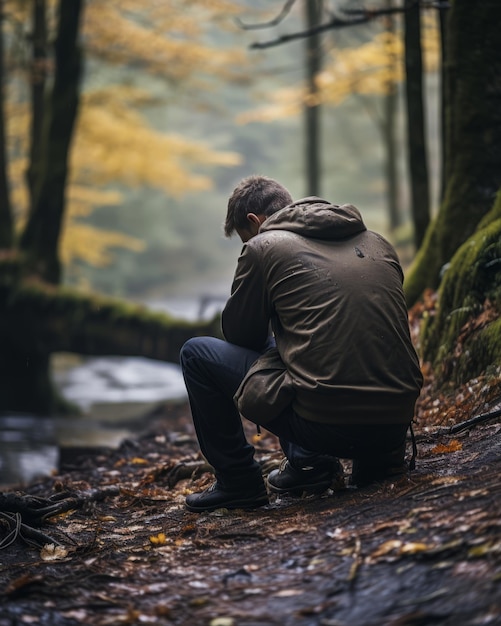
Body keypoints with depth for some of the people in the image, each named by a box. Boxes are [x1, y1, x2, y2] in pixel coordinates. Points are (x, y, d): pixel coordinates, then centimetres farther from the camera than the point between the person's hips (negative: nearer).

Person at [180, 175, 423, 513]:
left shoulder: (264, 248, 1)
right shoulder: (377, 243, 17)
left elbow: (240, 334, 12)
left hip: (327, 425, -7)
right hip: (397, 422, 7)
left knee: (196, 353, 12)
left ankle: (239, 482, 17)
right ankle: (376, 458, 24)